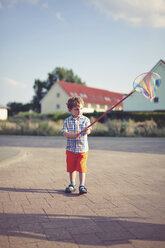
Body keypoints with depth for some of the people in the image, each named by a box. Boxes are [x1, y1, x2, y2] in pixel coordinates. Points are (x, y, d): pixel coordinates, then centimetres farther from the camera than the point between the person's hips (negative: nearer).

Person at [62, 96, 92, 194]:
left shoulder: (85, 119, -1)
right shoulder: (67, 121, 1)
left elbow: (88, 131, -11)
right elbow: (64, 132, -8)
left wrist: (87, 130, -36)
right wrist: (73, 135, -26)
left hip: (83, 148, -2)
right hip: (71, 149, 2)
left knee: (82, 167, -3)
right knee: (71, 167, 12)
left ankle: (82, 185, 7)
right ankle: (72, 184, 27)